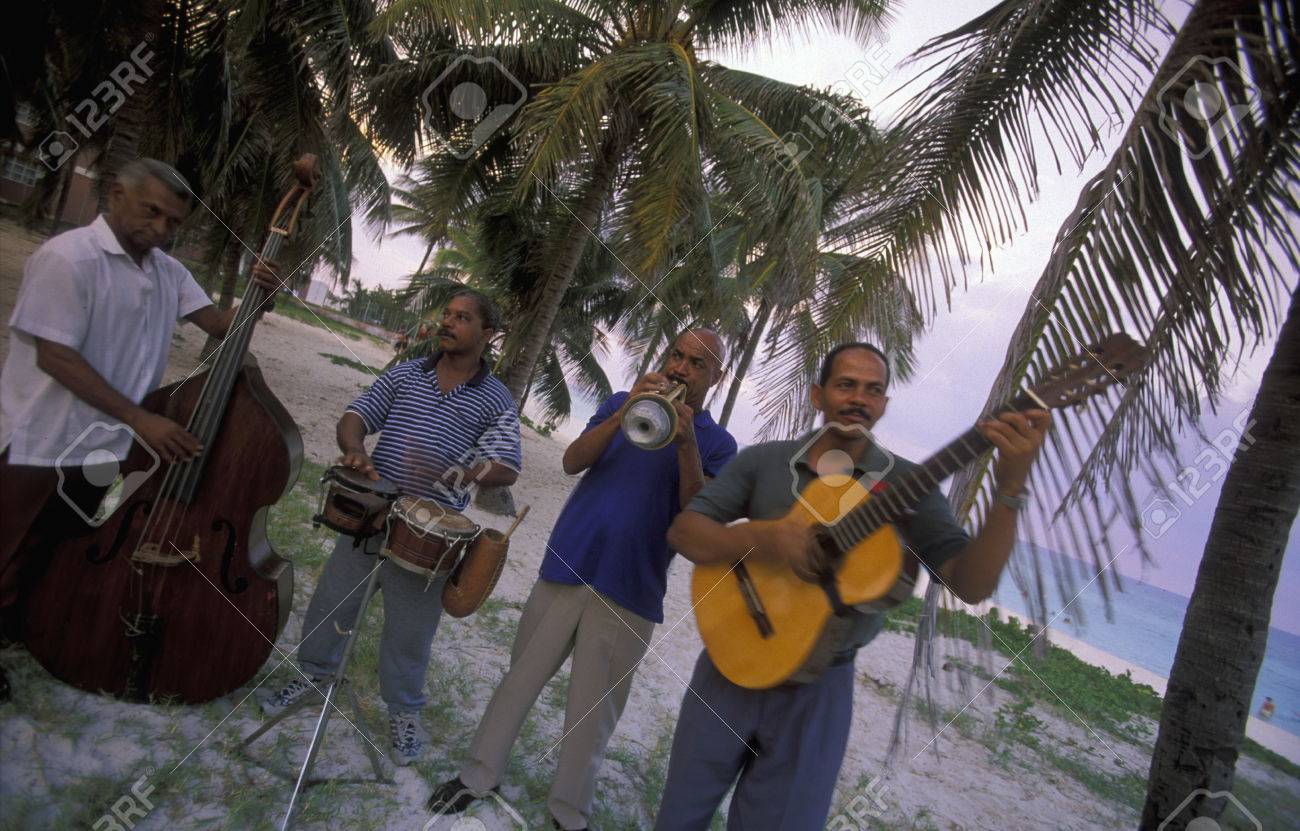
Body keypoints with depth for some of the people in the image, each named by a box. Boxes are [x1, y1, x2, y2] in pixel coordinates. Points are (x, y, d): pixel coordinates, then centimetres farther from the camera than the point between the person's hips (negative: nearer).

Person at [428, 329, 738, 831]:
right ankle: (480, 774, 31)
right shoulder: (621, 404, 8)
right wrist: (623, 415, -18)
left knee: (593, 708, 8)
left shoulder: (717, 443, 2)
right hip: (566, 565, 2)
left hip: (630, 592, -2)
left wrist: (686, 442, -23)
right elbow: (572, 462, -5)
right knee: (522, 677, 13)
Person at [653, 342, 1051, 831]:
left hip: (818, 689, -1)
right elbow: (682, 531, -10)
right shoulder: (762, 460, -3)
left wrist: (1011, 488, -28)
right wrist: (765, 538, -27)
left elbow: (972, 584, -14)